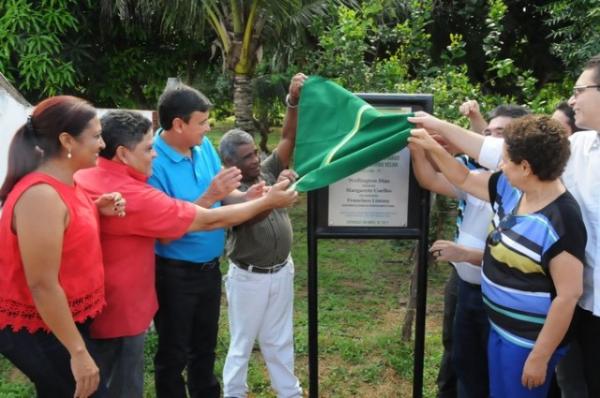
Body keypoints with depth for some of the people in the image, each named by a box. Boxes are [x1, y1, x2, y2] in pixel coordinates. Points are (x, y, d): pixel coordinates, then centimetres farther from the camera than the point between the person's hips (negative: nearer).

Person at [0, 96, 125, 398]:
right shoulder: (42, 195, -26)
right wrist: (78, 351, -23)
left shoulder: (62, 184, 2)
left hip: (67, 320, 9)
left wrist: (97, 210, -1)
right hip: (41, 333, -9)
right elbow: (42, 285, -27)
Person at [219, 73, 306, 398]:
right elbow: (252, 215, -33)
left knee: (279, 340, 19)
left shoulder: (268, 171, -1)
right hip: (248, 278, -5)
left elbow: (289, 138, -8)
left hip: (281, 272, 5)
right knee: (242, 342, 11)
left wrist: (294, 100, -21)